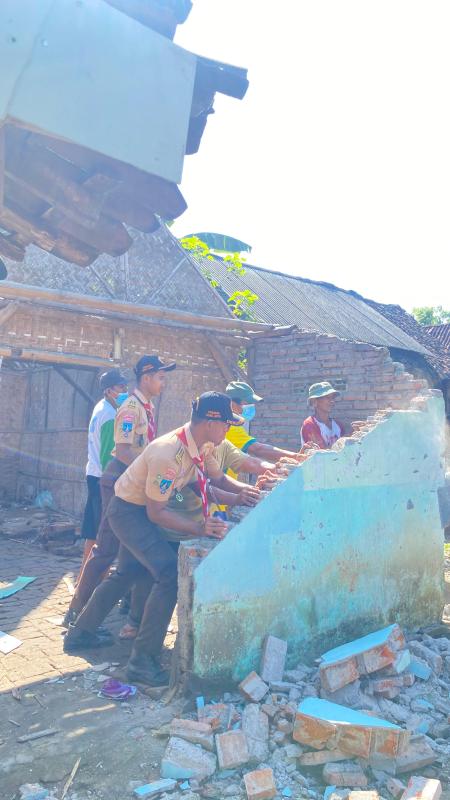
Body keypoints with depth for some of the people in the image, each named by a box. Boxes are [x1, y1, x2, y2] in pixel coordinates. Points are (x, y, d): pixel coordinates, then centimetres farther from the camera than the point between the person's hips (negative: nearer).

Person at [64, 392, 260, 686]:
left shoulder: (203, 446, -10)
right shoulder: (168, 453, -35)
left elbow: (218, 479, 4)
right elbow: (156, 512, -29)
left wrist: (238, 496, -16)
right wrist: (199, 528, -37)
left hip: (143, 510, 10)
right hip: (130, 510, -10)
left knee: (128, 573, 23)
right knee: (170, 574, -20)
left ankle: (80, 634, 39)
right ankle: (143, 659, -9)